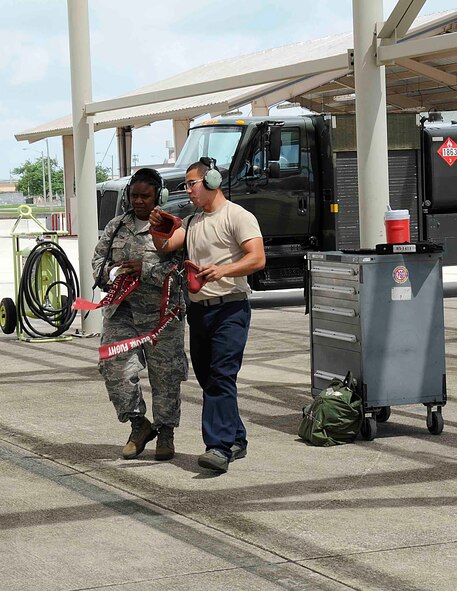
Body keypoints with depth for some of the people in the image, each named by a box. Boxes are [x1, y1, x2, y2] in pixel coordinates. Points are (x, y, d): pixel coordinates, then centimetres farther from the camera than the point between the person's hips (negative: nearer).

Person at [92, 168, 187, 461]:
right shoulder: (116, 226, 13)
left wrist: (146, 269, -23)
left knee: (165, 374, 3)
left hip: (160, 313, -4)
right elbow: (98, 258, 17)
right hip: (121, 310, 4)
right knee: (116, 368, -5)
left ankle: (166, 432, 19)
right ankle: (139, 423, 14)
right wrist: (108, 271, -6)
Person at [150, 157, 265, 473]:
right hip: (198, 308, 8)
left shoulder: (237, 216, -4)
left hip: (229, 308, -8)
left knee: (221, 377, -17)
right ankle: (236, 440, 20)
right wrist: (158, 227, -6)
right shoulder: (192, 222, 22)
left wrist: (223, 270, -29)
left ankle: (220, 448, -24)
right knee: (208, 378, 10)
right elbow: (165, 246, 15)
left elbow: (257, 259, -14)